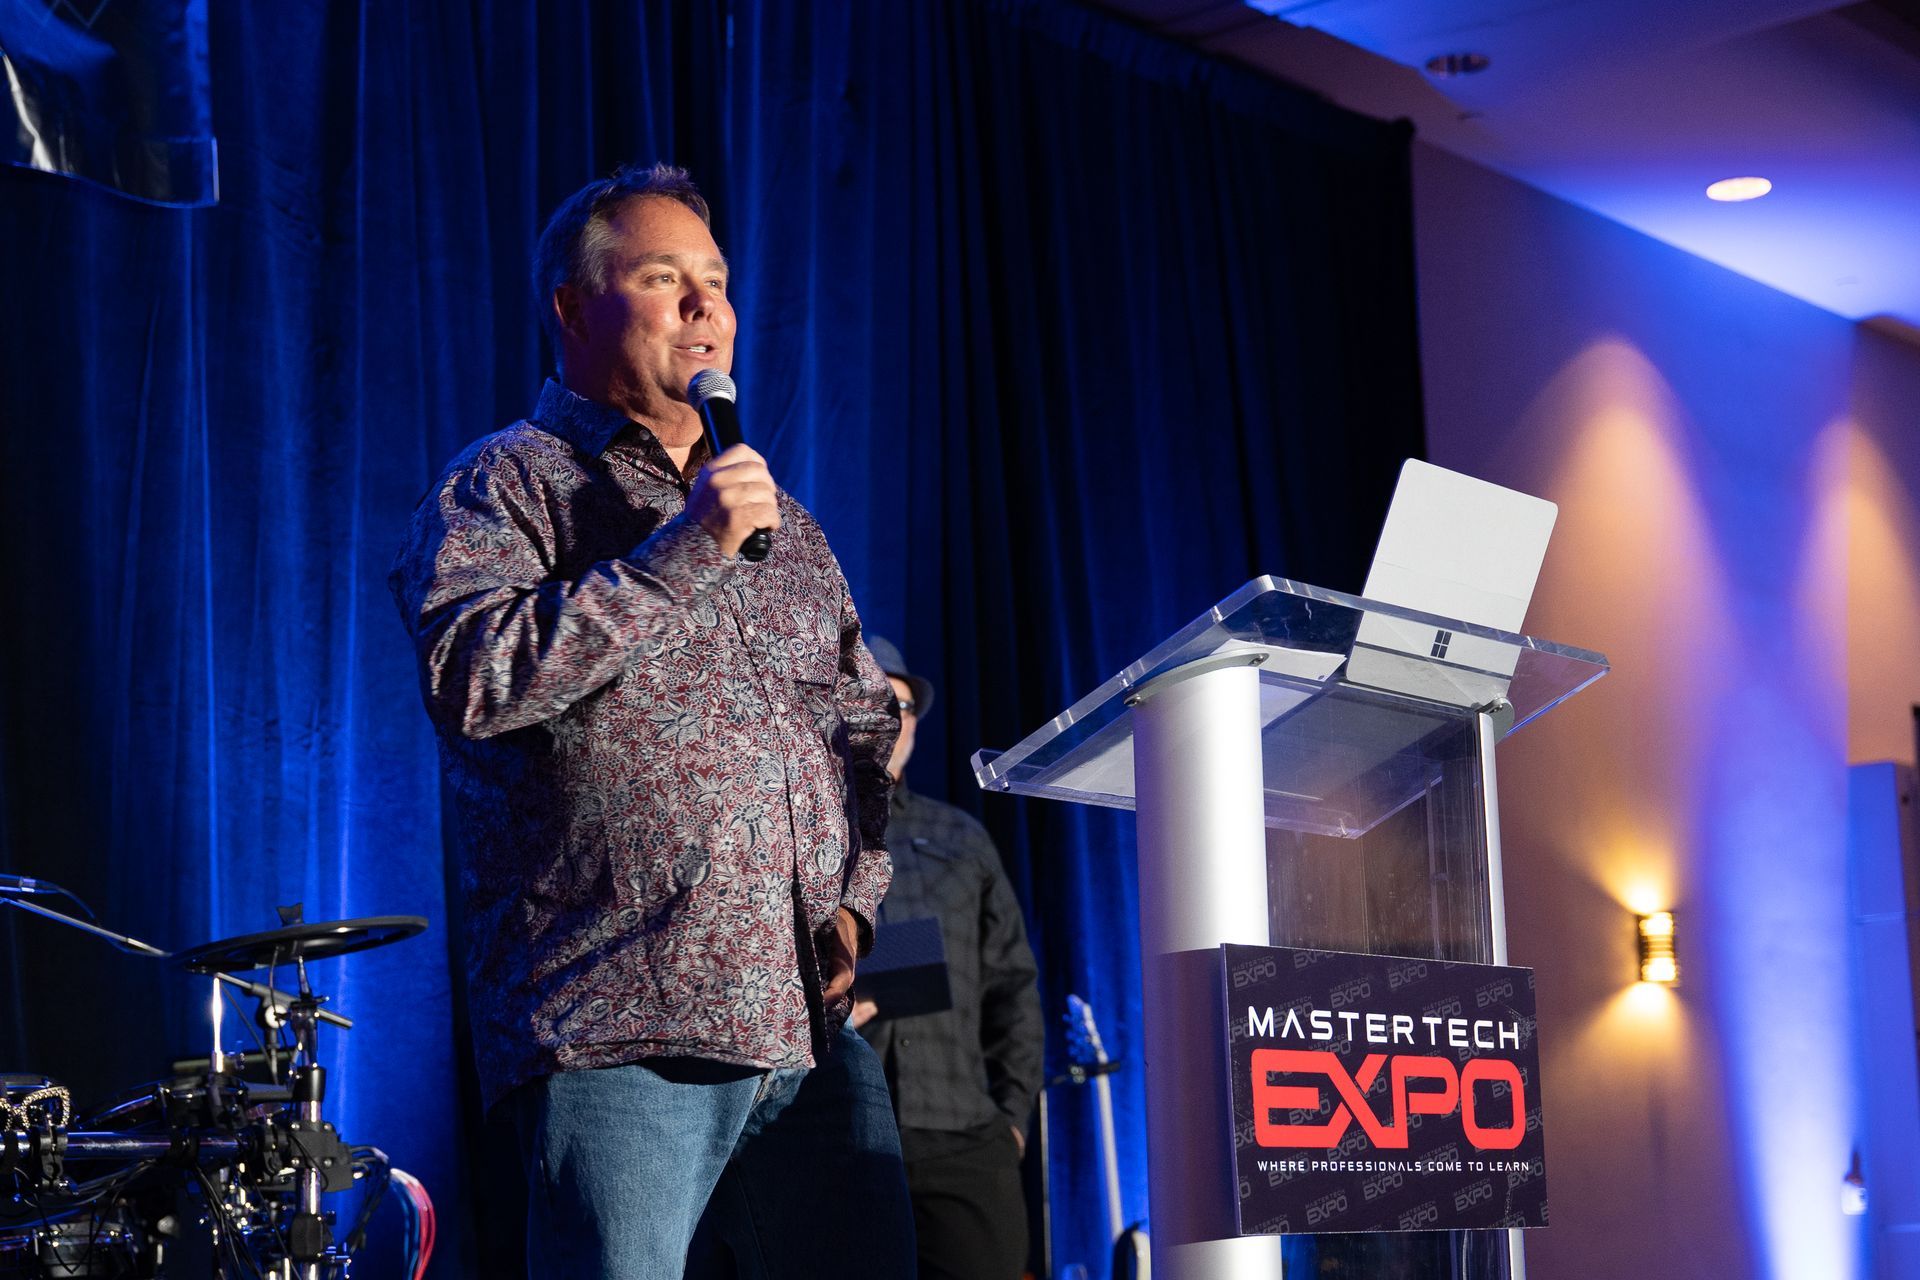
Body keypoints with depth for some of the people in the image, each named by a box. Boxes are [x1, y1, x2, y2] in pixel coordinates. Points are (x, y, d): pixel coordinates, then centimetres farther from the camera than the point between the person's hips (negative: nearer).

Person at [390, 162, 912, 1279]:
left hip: (819, 1024, 6)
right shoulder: (507, 485, 4)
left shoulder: (782, 520, 24)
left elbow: (871, 725, 28)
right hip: (623, 1034, -6)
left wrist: (857, 896, 11)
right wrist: (679, 554, -13)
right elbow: (470, 674, -14)